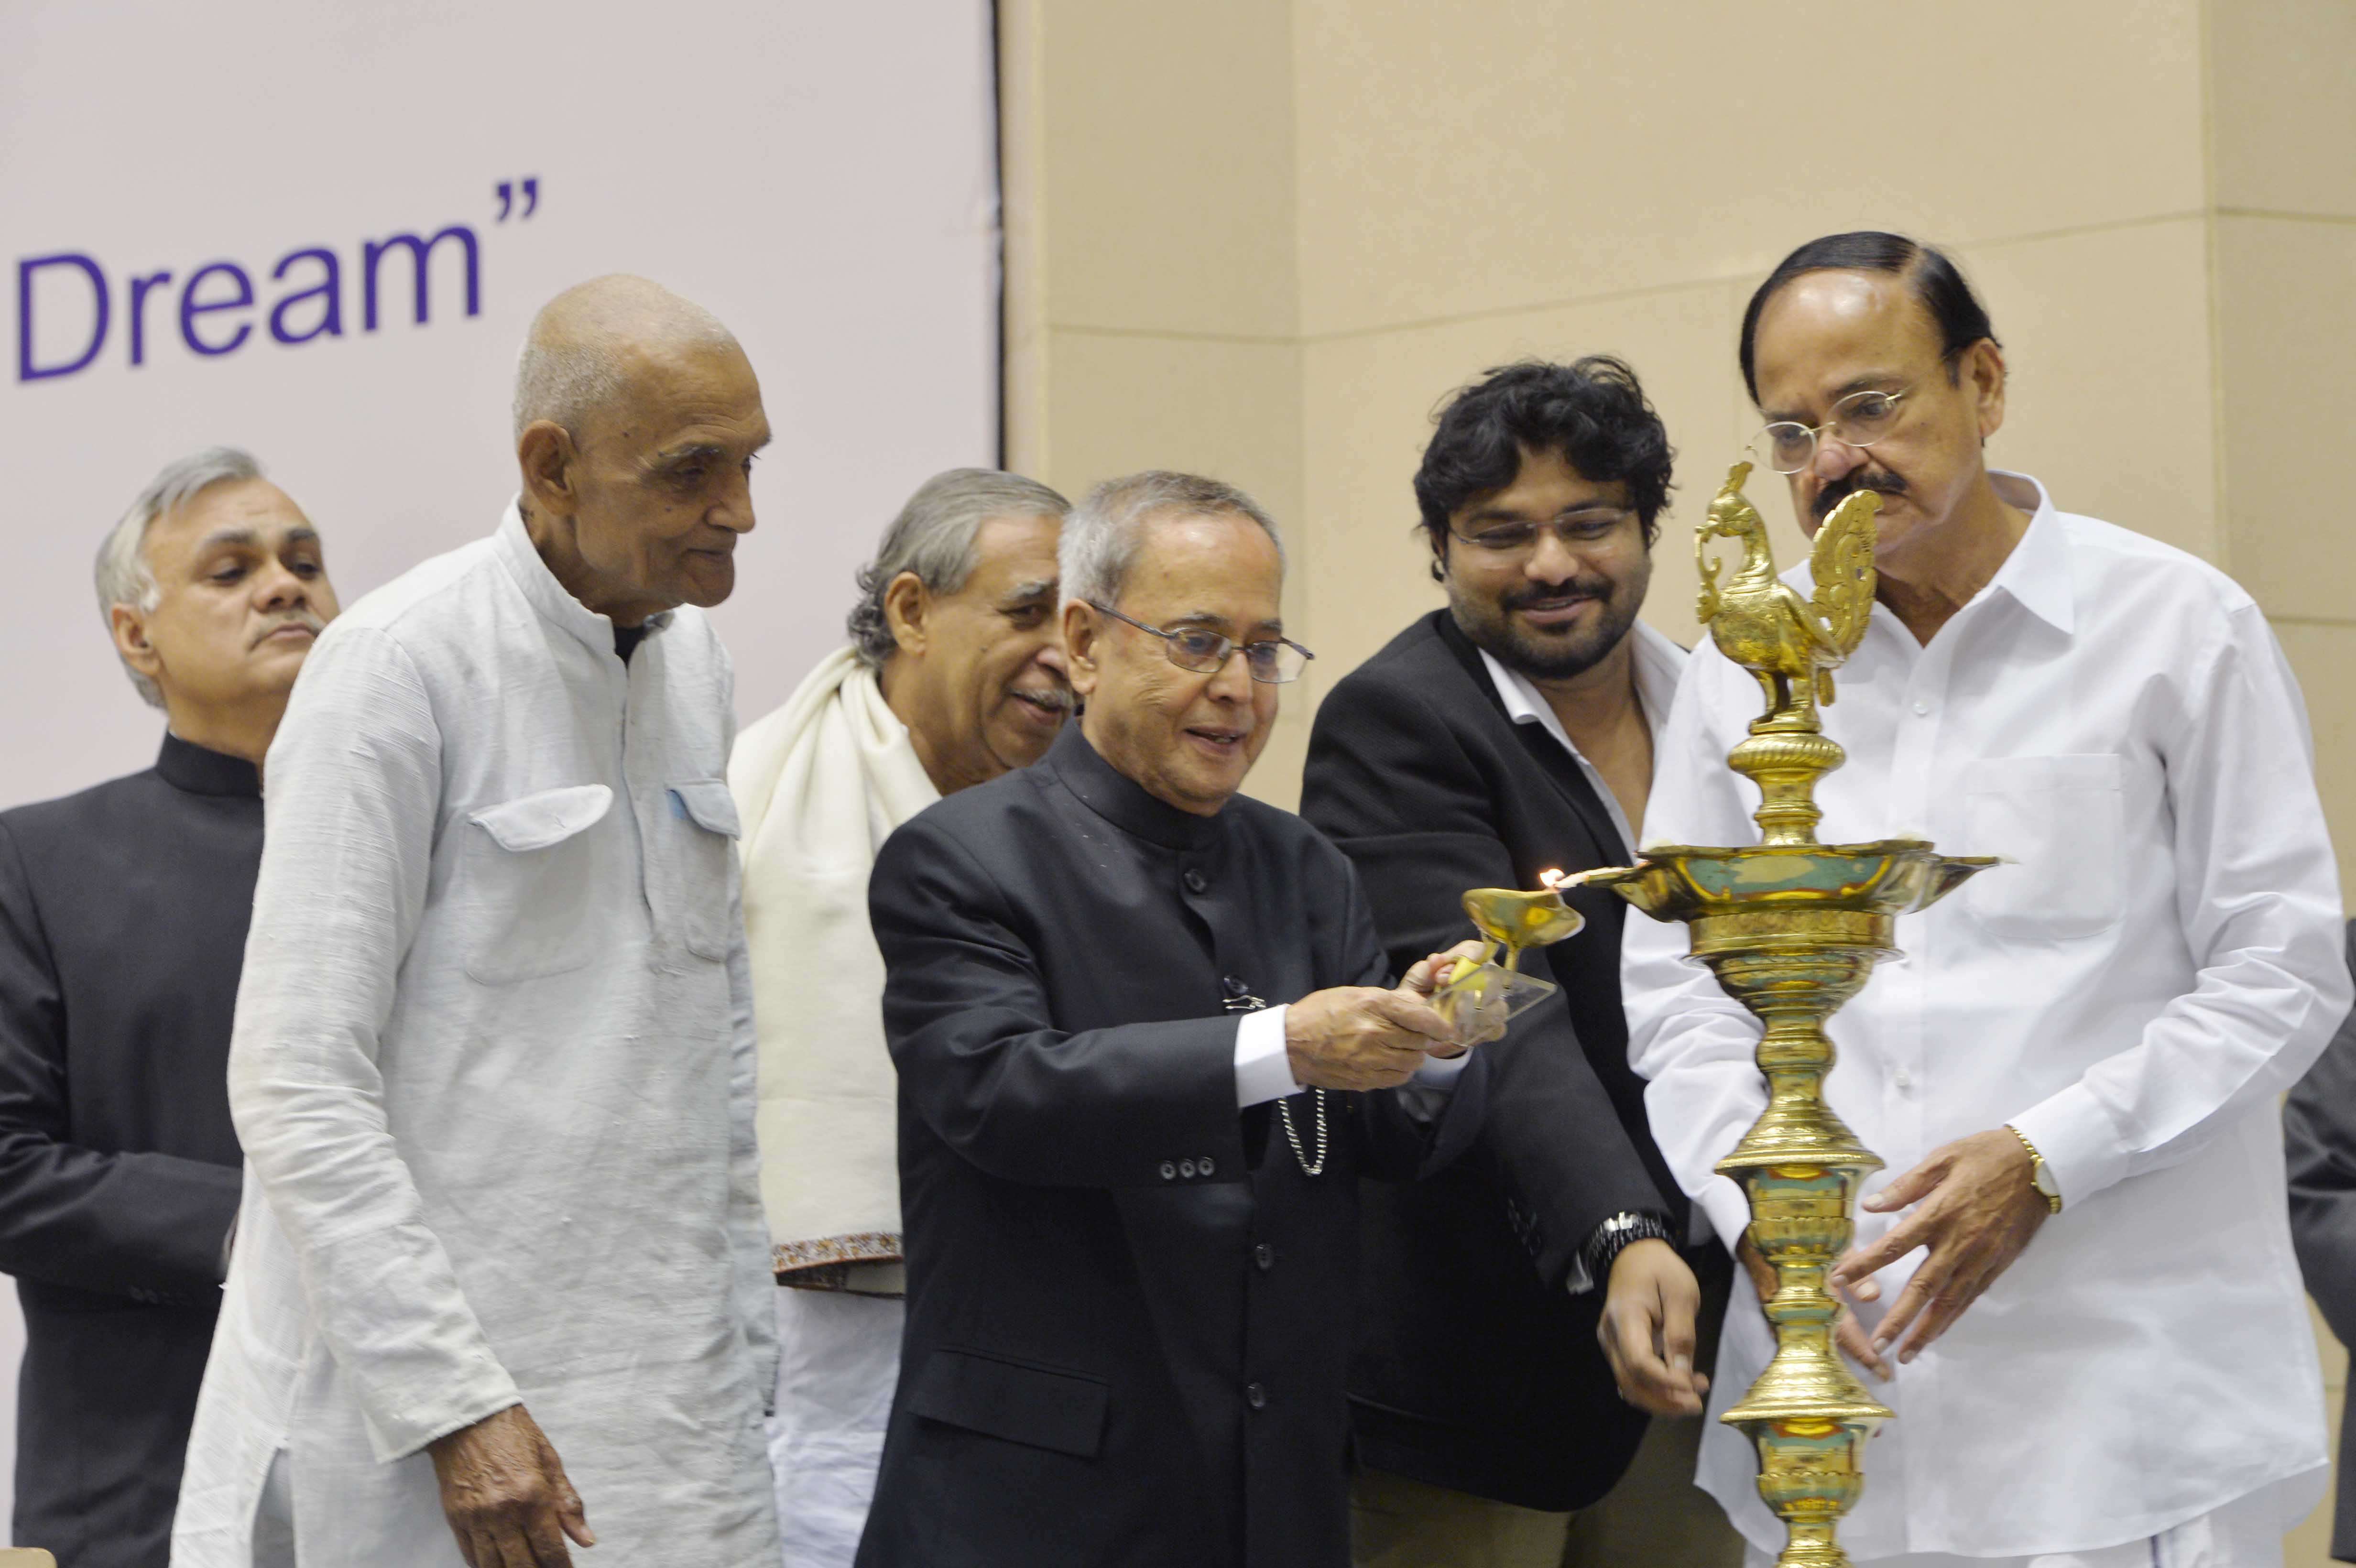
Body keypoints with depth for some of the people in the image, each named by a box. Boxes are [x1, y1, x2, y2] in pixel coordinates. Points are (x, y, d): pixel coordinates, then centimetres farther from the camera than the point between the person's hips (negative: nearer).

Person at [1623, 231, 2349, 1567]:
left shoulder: (2178, 628, 1)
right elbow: (1675, 993, 12)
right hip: (1839, 1355, 3)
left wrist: (2045, 1158, -13)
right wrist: (1761, 1221, -5)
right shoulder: (1744, 669, 11)